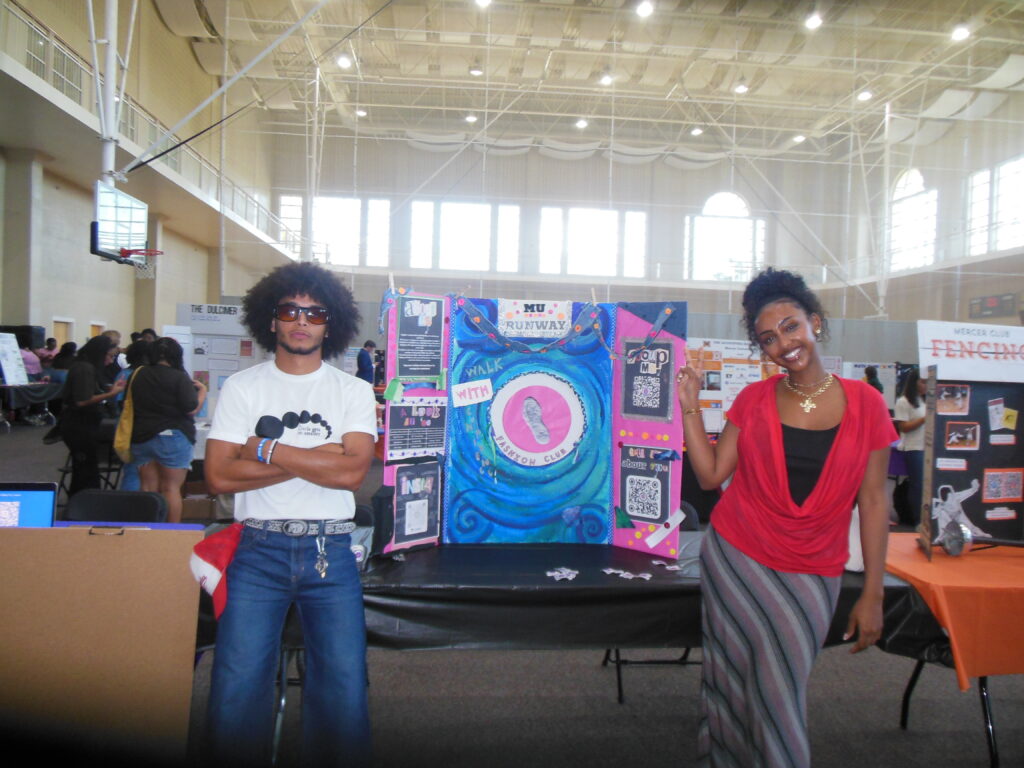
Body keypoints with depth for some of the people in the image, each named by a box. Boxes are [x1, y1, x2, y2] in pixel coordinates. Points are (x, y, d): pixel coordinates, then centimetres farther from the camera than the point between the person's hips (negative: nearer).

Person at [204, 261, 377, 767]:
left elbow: (352, 471, -8)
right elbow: (219, 476, -4)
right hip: (258, 549, 0)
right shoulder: (241, 387, 7)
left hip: (329, 551, 0)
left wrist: (265, 448, -7)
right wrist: (313, 458, -8)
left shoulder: (353, 391, 7)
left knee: (344, 684, -3)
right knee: (237, 684, -5)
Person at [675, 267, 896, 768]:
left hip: (811, 575, 0)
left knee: (779, 684, 2)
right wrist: (690, 407, -5)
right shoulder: (754, 400, 1)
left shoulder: (864, 403, -2)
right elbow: (710, 474, -1)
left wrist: (872, 595, -1)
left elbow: (872, 501, 0)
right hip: (736, 557, 1)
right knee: (737, 681, 0)